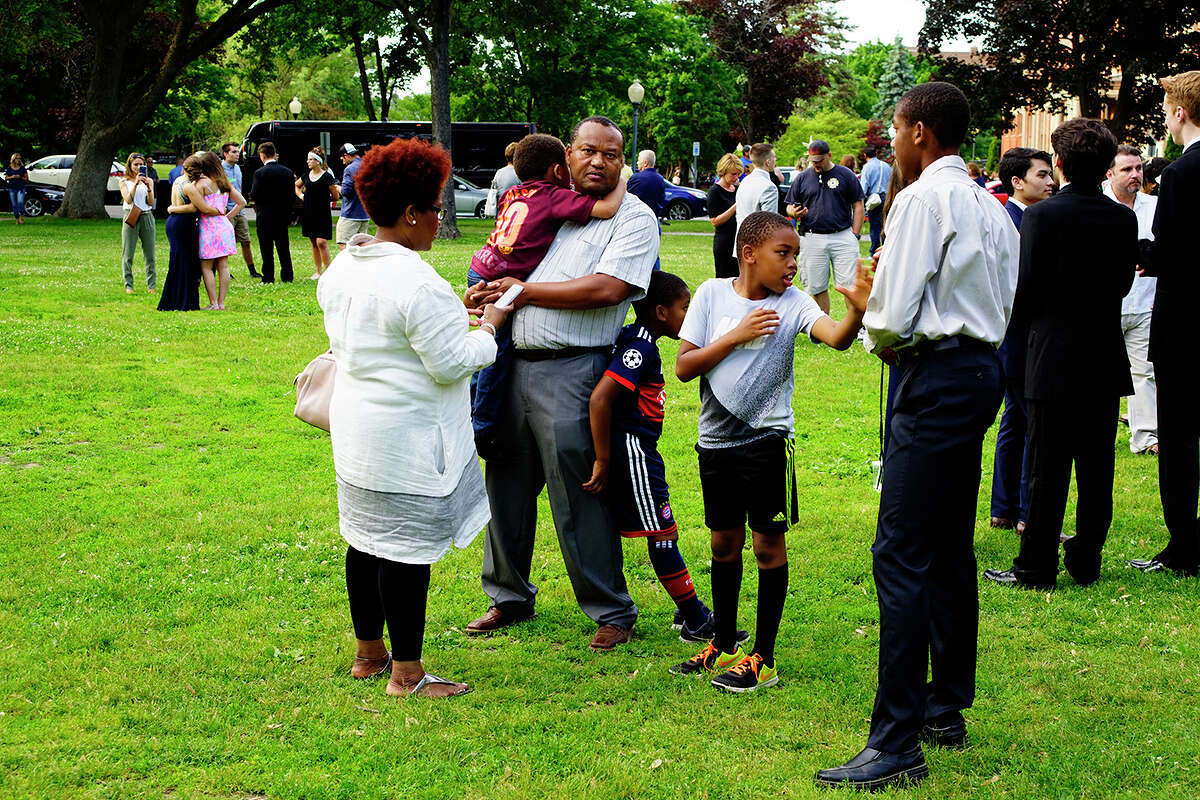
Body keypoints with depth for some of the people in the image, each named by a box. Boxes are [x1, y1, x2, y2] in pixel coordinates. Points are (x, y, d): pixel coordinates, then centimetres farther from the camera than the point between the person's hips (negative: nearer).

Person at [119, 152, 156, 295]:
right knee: (128, 254, -1)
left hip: (147, 217, 2)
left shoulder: (149, 181, 12)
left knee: (149, 254, 2)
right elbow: (128, 200, -9)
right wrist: (136, 184, -18)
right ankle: (128, 285, 5)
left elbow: (151, 203, 3)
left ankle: (151, 285, 8)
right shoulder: (124, 182, 6)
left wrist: (149, 187, -12)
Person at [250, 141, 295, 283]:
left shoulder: (260, 173, -13)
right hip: (282, 217, 4)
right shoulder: (288, 172, 1)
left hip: (265, 217, -4)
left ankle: (268, 278, 3)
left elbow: (254, 195, -14)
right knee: (284, 248, 12)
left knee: (266, 249, 2)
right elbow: (292, 196, 3)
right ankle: (287, 277, 14)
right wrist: (288, 214, 12)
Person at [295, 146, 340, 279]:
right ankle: (318, 271, 16)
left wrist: (325, 199, 7)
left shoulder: (327, 176, -8)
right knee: (314, 243, 9)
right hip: (309, 213, 6)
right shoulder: (306, 176, 8)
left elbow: (335, 196, -3)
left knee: (321, 242, -12)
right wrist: (300, 195, 12)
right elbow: (296, 185, 28)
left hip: (322, 214, -6)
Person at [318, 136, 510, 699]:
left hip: (356, 428, 9)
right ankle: (406, 674, 7)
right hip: (407, 437, -9)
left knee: (366, 541, 18)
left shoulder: (343, 268, 6)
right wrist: (488, 328, -2)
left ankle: (368, 653, 31)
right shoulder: (417, 283, -23)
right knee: (407, 549, -1)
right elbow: (452, 362, -20)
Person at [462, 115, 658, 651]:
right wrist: (486, 292, 4)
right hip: (514, 363, 7)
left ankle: (612, 612, 10)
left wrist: (523, 291, -11)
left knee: (577, 497, -3)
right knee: (506, 485, 13)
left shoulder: (633, 217, -4)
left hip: (572, 371, -6)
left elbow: (607, 289, -17)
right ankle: (509, 597, 29)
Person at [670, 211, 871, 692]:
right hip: (715, 439, 3)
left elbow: (837, 338, -25)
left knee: (768, 544, -1)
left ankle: (763, 658, 9)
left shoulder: (792, 304, -7)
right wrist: (737, 335, -14)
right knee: (724, 543, 14)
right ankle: (723, 646, 29)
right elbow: (683, 367, -5)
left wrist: (858, 311, -45)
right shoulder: (712, 294, -2)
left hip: (766, 439, -3)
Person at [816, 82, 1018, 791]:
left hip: (938, 379, -10)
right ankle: (947, 708, 27)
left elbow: (892, 318, -16)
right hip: (983, 368, 10)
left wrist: (876, 332, 7)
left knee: (902, 557, -10)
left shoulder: (922, 200, -11)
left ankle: (897, 744, -11)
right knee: (951, 550, 17)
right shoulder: (992, 206, 16)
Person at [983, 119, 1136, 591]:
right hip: (1106, 360, 4)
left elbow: (1026, 290, -12)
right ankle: (1086, 561, 19)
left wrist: (1020, 330, 7)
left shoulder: (1042, 216, -13)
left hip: (1053, 360, -4)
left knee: (1048, 468, 0)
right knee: (1096, 467, 11)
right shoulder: (1123, 219, 1)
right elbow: (1124, 282, 8)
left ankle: (1036, 567, 5)